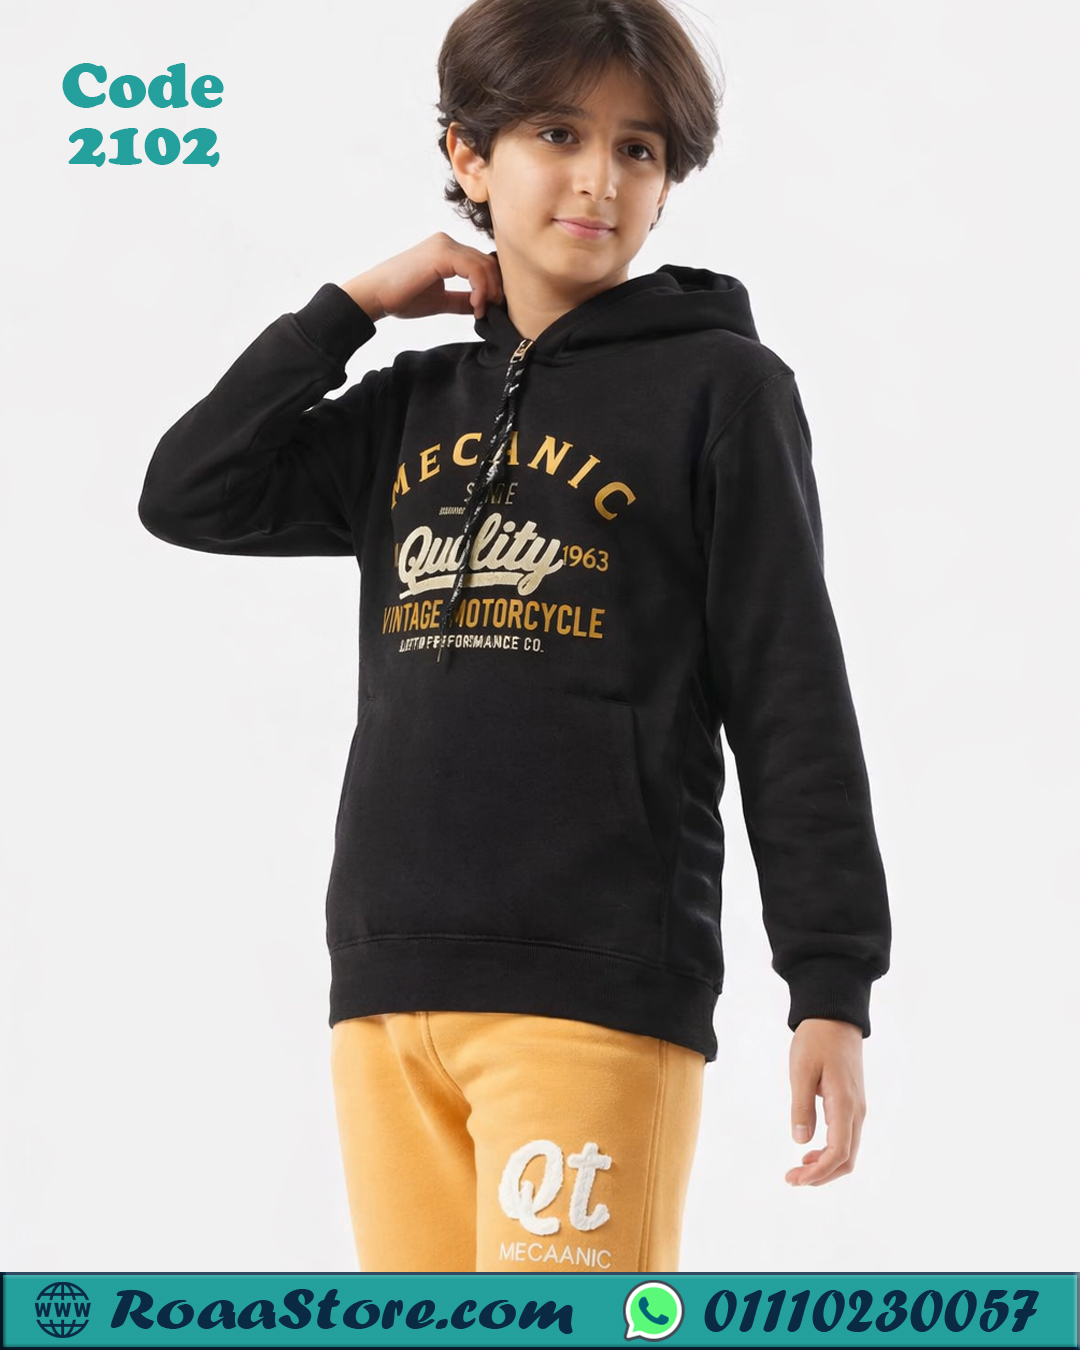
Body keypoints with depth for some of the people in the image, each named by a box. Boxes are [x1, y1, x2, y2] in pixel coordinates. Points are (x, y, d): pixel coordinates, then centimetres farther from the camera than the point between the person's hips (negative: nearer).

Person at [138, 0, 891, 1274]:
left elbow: (793, 698, -1)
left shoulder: (717, 387, 3)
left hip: (597, 989, -5)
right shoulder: (415, 408, 17)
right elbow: (191, 495, 11)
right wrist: (354, 304, 10)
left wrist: (832, 986, -6)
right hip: (388, 981, 5)